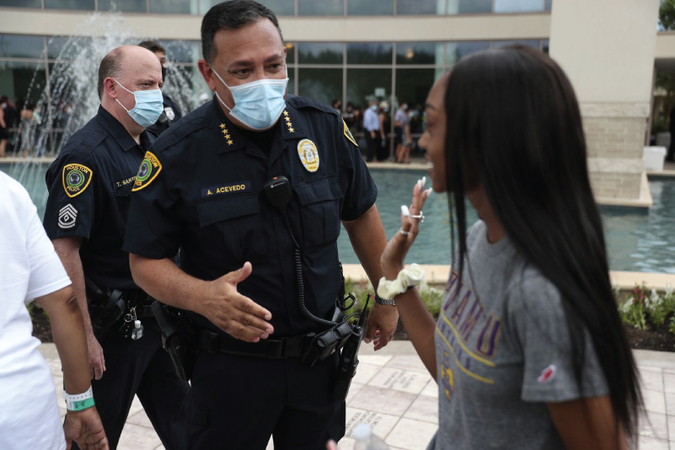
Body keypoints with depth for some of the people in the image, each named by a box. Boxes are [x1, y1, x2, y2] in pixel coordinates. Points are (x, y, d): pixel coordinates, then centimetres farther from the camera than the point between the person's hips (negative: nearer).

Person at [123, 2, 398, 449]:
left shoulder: (326, 127, -5)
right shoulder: (176, 155, -14)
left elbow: (361, 215, 7)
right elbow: (146, 260, -7)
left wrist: (387, 297, 12)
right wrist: (202, 295, -27)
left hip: (321, 356, 3)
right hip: (230, 365, -3)